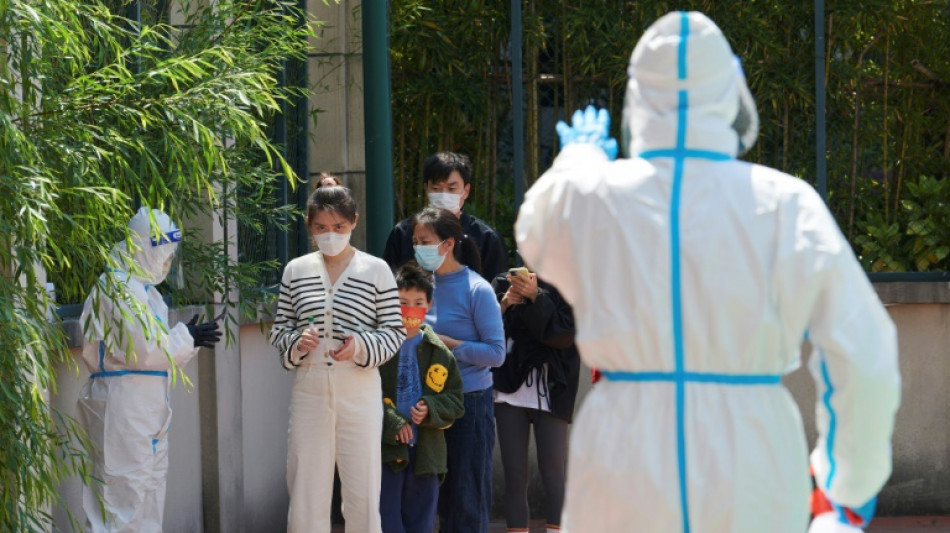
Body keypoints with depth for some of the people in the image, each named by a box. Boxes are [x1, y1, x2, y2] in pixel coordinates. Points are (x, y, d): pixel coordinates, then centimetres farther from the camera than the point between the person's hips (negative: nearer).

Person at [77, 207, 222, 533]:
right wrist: (187, 339, -7)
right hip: (123, 405, -11)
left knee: (150, 492, 14)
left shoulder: (143, 288, 17)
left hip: (147, 407, 11)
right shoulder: (119, 287, -14)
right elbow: (143, 348, -19)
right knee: (126, 492, -11)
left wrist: (189, 339, 4)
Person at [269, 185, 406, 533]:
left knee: (363, 494, 1)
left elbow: (394, 331, 2)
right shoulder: (296, 270, 8)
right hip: (309, 390, 2)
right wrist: (296, 343, -10)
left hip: (359, 391, -2)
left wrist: (362, 347, -16)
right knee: (305, 495, 2)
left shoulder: (375, 270, 1)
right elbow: (279, 329, 12)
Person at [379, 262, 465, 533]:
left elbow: (455, 401, 8)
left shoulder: (439, 352, 8)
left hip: (426, 452, 4)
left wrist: (430, 409, -12)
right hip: (385, 450, -4)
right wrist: (391, 423, -18)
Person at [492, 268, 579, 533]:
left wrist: (535, 297, -20)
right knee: (514, 473, 5)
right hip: (509, 390, 4)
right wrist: (503, 307, -10)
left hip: (550, 390, -4)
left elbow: (564, 334, -13)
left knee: (553, 472, -5)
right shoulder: (504, 284, 8)